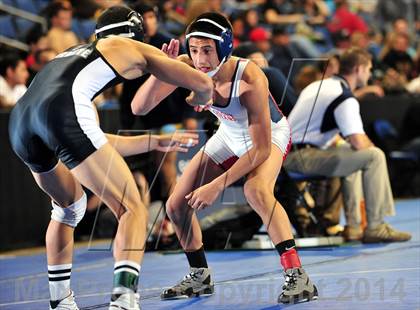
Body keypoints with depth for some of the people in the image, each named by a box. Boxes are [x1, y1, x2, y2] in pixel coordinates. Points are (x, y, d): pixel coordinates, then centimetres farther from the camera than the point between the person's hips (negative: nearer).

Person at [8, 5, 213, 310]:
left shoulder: (75, 54, 40)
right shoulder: (133, 48, 25)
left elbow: (98, 144, 44)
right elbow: (203, 84, 26)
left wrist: (154, 142, 54)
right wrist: (195, 101, 49)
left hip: (20, 119, 7)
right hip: (63, 114, -7)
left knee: (70, 206, 32)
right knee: (133, 210, -1)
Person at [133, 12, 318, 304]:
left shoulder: (250, 78, -38)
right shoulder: (188, 66, -26)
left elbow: (261, 148, -33)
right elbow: (139, 108, -28)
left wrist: (217, 185, -36)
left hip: (269, 136, -6)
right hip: (230, 136, 6)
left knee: (256, 190, -36)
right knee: (177, 206, 3)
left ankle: (298, 276, -29)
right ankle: (200, 277, 27)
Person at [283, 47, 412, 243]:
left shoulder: (319, 85, 19)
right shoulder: (345, 98, -11)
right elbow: (358, 143, -18)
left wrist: (338, 142, 20)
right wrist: (370, 146, 4)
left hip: (286, 153, 10)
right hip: (303, 157, -10)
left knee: (350, 152, 32)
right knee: (374, 156, -13)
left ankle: (353, 225, 26)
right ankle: (375, 228, -10)